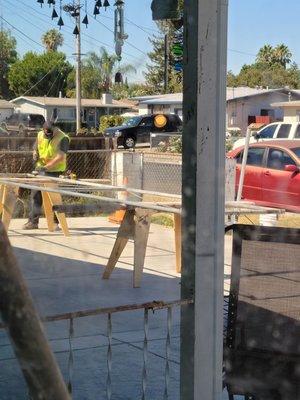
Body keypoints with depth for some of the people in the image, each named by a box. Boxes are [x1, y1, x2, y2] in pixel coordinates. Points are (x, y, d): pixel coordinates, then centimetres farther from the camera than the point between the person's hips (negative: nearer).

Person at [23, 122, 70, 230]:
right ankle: (33, 221, 7)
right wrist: (35, 155, -5)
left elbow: (60, 157, -22)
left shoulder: (62, 138, -14)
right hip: (40, 170, 6)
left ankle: (54, 222, 7)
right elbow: (35, 149, 20)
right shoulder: (40, 135, 5)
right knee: (35, 194, 2)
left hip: (55, 171, -5)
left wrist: (46, 167, -28)